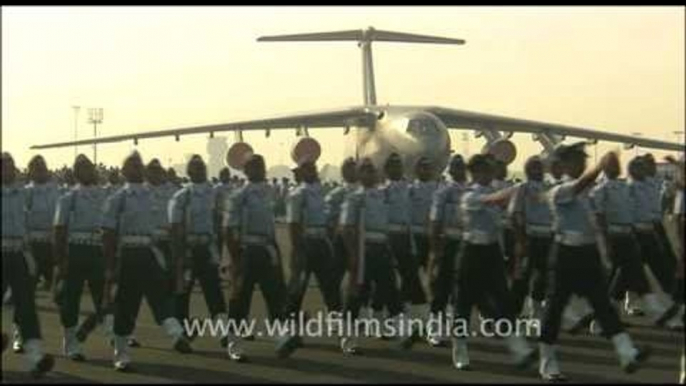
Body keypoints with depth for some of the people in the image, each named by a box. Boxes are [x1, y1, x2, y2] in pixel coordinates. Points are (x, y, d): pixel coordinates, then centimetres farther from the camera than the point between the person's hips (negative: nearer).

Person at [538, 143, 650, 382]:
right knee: (554, 307, 3)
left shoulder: (585, 191, 12)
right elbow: (580, 185, -33)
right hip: (566, 253, -6)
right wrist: (601, 165, -44)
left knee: (602, 303, -3)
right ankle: (547, 364, 13)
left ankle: (628, 355, -12)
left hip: (588, 252, 6)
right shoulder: (559, 191, -15)